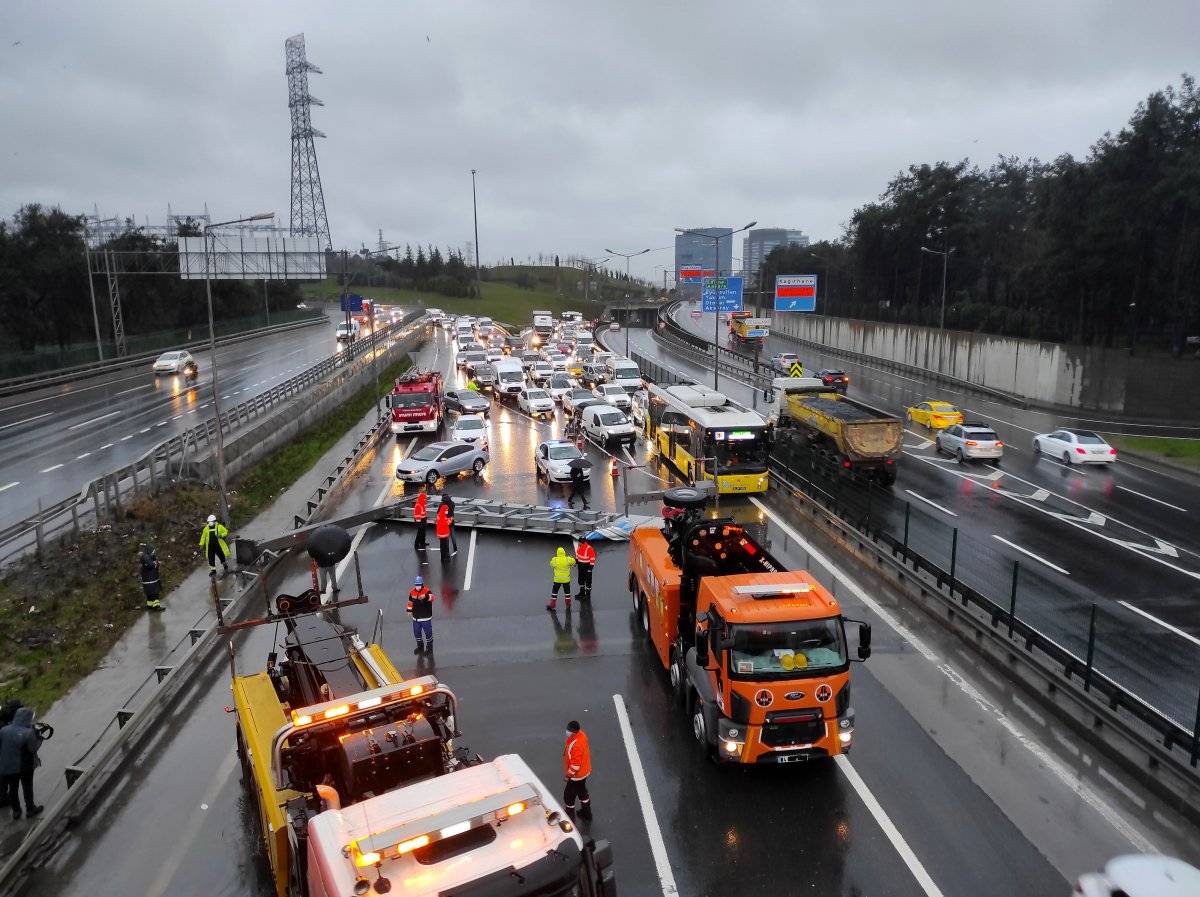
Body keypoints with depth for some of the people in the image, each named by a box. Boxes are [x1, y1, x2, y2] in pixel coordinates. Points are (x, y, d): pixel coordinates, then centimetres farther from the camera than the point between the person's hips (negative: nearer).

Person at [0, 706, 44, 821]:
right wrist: (39, 739, -5)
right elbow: (33, 749, -18)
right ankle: (30, 809, 30)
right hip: (25, 767, -3)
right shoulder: (29, 733, -24)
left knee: (12, 789, 21)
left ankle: (16, 811, 33)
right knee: (27, 788, 17)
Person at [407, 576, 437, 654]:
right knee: (416, 632, 19)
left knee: (428, 632, 5)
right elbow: (410, 601, 14)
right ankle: (420, 646, 39)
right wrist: (410, 610, 16)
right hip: (416, 617, 5)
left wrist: (427, 597, -57)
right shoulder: (412, 592, -2)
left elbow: (433, 597, -38)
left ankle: (429, 648, 23)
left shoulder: (426, 591, -19)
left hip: (425, 617, -5)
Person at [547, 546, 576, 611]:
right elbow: (574, 562, 7)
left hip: (557, 579, 0)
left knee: (554, 592, 12)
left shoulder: (554, 560, -13)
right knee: (567, 592, 16)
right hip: (566, 579, 0)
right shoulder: (568, 559, -13)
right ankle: (568, 605, 23)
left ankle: (551, 605, 13)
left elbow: (551, 565, 8)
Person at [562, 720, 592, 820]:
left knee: (568, 795, 11)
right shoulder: (581, 734, -10)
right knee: (582, 791, 27)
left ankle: (570, 817, 29)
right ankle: (586, 813, 45)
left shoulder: (576, 745, -38)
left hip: (577, 775, -9)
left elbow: (575, 765, -30)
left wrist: (568, 774, -13)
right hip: (584, 771, 9)